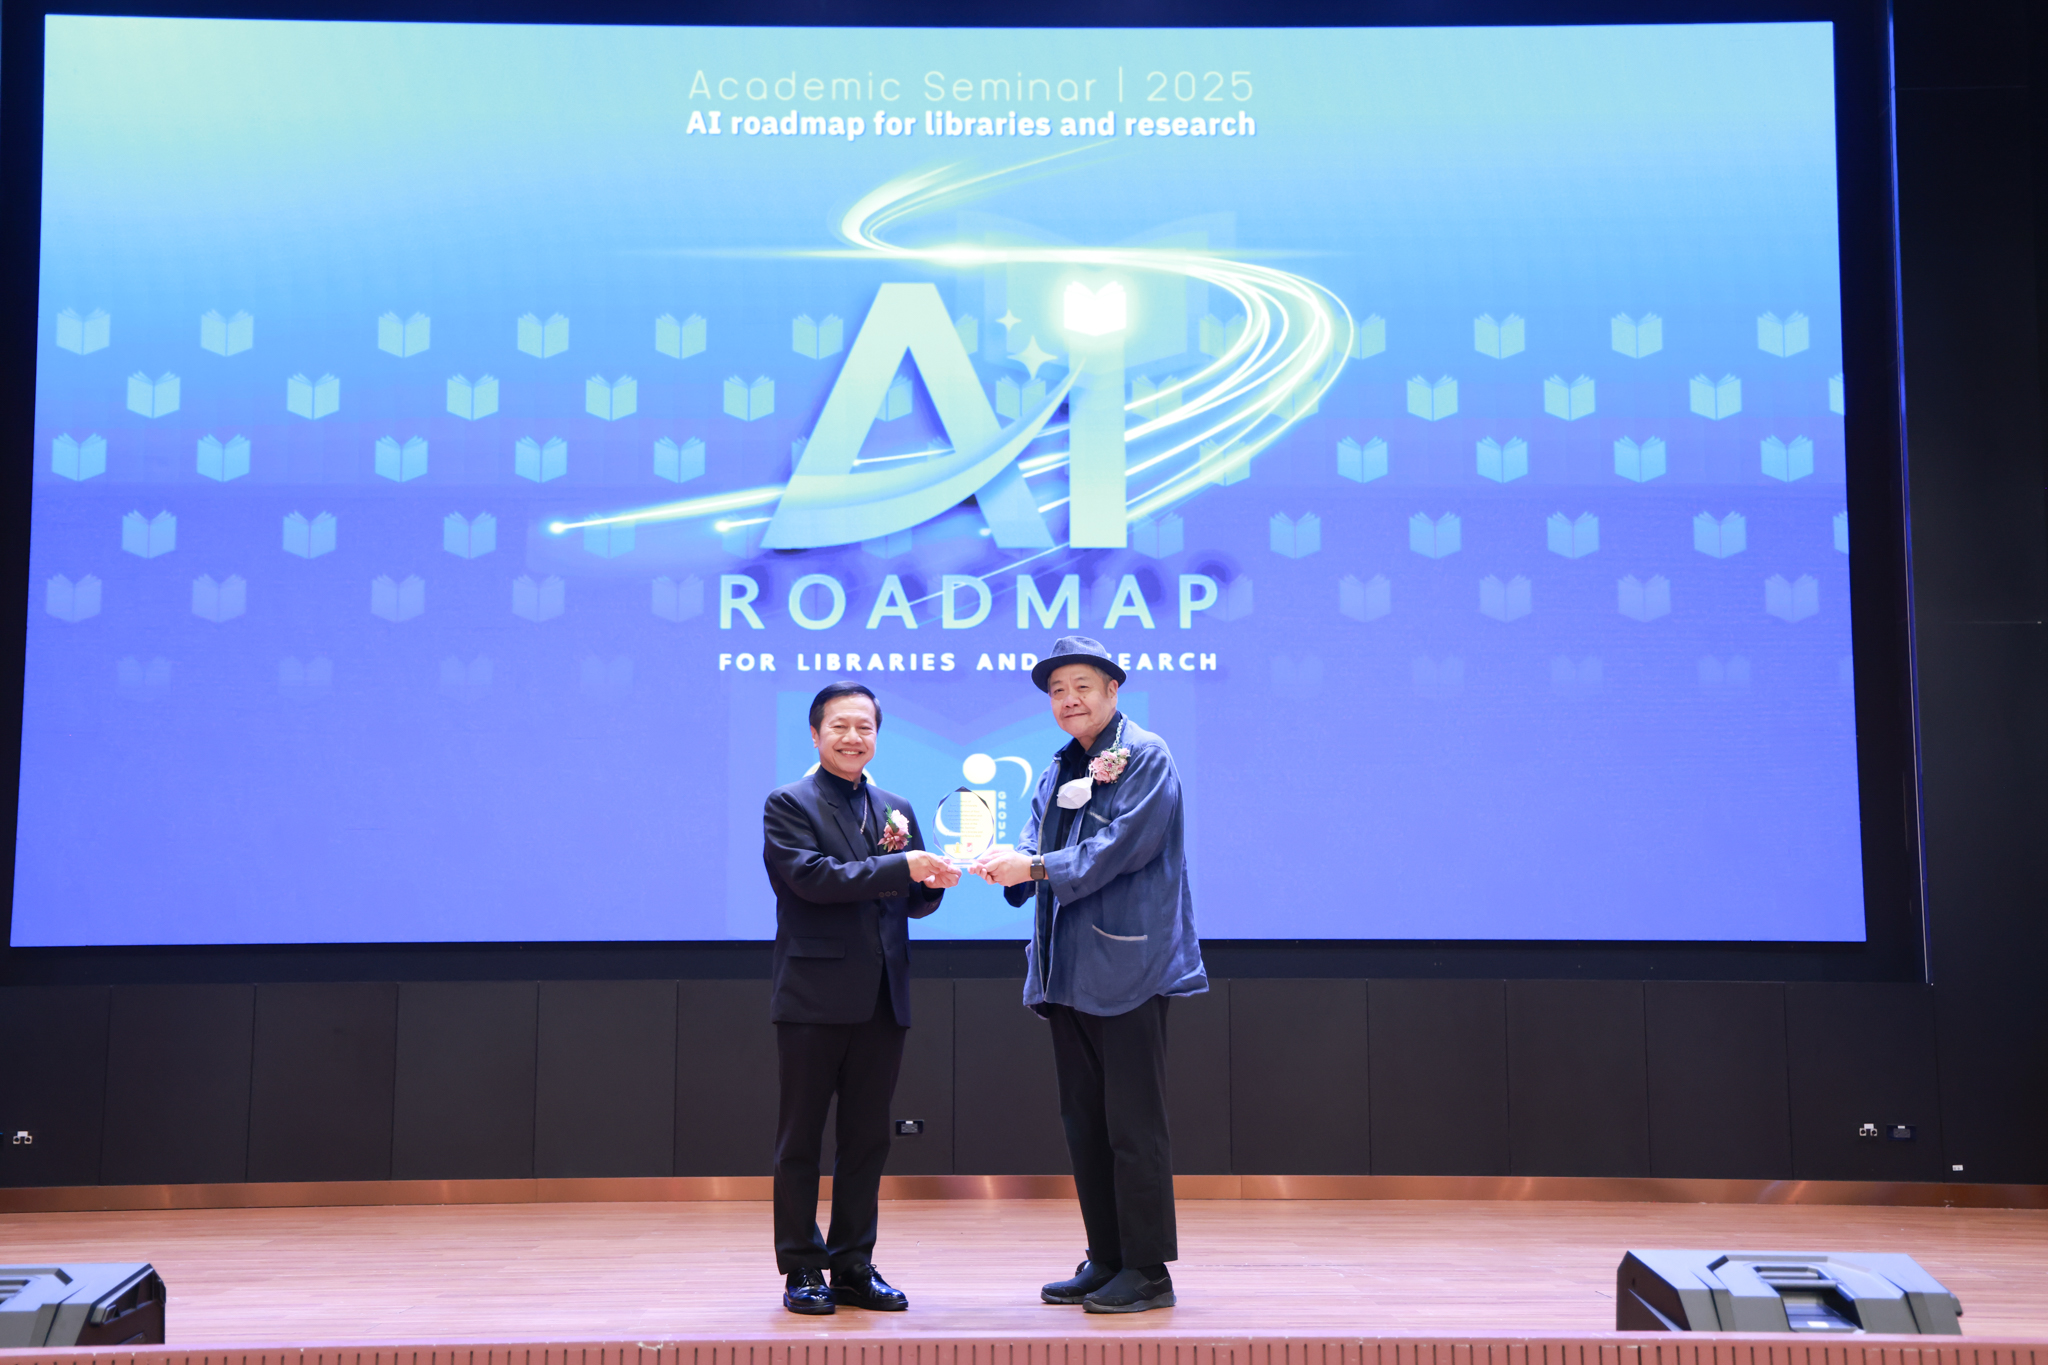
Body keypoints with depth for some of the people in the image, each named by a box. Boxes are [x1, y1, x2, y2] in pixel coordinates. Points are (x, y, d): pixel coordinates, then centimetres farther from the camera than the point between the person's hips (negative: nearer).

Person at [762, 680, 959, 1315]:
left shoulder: (896, 809, 16)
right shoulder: (789, 804, -1)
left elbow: (913, 903, 16)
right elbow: (811, 877, -17)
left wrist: (932, 883, -7)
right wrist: (902, 866, -21)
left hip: (882, 998, 5)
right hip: (814, 995, -5)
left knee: (867, 1139, 9)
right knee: (800, 1139, 4)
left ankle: (854, 1267, 18)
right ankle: (801, 1269, 12)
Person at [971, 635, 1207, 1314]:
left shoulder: (1145, 755, -6)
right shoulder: (1059, 769, 17)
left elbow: (1121, 846, -17)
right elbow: (1040, 851, 11)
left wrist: (1036, 867, -19)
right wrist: (1009, 863, -10)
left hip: (1128, 965, -8)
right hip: (1068, 969, 8)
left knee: (1133, 1124, -3)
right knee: (1084, 1123, 13)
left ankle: (1147, 1271, 6)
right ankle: (1105, 1262, 23)